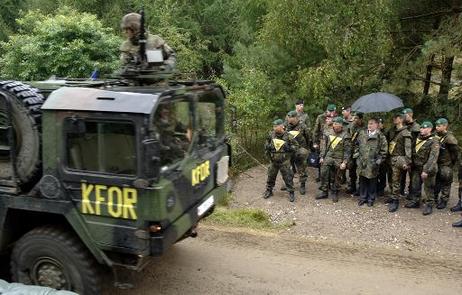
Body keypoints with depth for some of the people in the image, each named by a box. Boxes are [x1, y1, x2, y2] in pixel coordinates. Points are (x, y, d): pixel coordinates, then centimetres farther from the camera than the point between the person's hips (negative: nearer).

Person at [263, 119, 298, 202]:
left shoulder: (288, 136, -11)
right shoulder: (271, 135, -2)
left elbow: (295, 146, -3)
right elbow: (266, 144, 13)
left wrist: (289, 148, -18)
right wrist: (268, 147, -5)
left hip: (284, 161, -3)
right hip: (274, 161, 3)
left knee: (288, 177, 3)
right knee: (271, 176, 14)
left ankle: (291, 193, 17)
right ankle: (269, 190, 32)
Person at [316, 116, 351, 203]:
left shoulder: (345, 135, -8)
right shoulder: (328, 133, 3)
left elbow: (347, 150, -8)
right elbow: (324, 146, 10)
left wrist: (344, 162, -12)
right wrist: (322, 157, 7)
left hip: (339, 159, -3)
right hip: (328, 156, 3)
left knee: (336, 178, 6)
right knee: (324, 173, -7)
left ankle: (334, 193, 22)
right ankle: (323, 191, 5)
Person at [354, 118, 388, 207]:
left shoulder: (380, 136, -6)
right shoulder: (362, 133, 6)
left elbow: (383, 150, -4)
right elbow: (357, 145, 15)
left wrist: (379, 160, -7)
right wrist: (356, 154, 8)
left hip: (373, 163, -3)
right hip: (362, 162, 3)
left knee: (372, 181, 6)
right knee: (362, 180, 11)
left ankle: (371, 199, 20)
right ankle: (363, 197, 24)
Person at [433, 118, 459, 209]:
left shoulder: (450, 138, -17)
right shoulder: (436, 136, 6)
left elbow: (455, 152, -13)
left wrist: (452, 163, -6)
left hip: (445, 165, -7)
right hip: (436, 164, 7)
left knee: (445, 184, 4)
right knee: (435, 182, 15)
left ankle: (444, 201, 13)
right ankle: (434, 199, 29)